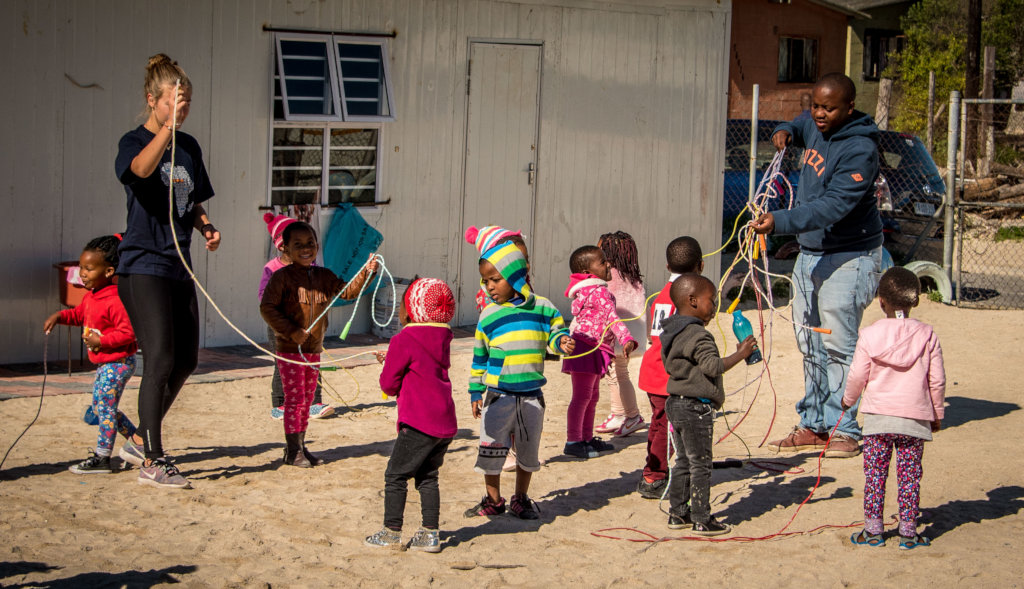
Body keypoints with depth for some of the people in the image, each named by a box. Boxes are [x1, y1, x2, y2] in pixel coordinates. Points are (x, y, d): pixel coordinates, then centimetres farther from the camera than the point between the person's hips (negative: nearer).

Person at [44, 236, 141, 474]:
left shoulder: (115, 301, -23)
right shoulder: (90, 297, 8)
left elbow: (129, 333, -25)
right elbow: (79, 314, 25)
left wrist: (100, 341, -25)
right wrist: (59, 316, 8)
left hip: (117, 363, -11)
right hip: (104, 364, 11)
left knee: (104, 407, -6)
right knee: (100, 408, 18)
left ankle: (102, 457, 0)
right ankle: (136, 439, 28)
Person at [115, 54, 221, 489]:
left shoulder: (189, 146, 13)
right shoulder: (135, 141, -7)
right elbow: (141, 168, -32)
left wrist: (207, 227, 2)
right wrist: (168, 126, -44)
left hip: (178, 265, 8)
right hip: (143, 265, -7)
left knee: (186, 360, 10)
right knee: (161, 360, -12)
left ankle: (142, 442, 26)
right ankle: (152, 461, -5)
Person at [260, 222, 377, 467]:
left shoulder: (323, 276, 8)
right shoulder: (282, 277, -11)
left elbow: (348, 291, 11)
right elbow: (267, 308, -14)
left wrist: (366, 272, -3)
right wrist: (291, 331, -20)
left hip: (314, 350, 6)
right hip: (289, 349, -6)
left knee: (307, 400, 12)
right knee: (294, 399, -4)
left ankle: (300, 448, 21)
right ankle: (293, 451, 4)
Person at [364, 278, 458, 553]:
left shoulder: (403, 341, -11)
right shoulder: (442, 340, 10)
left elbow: (389, 383, -7)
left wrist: (398, 391, 15)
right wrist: (391, 360, 20)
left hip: (419, 424, -7)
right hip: (446, 424, 7)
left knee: (396, 475, 5)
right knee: (427, 477, 16)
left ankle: (392, 532, 8)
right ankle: (430, 534, 15)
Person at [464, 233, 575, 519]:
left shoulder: (542, 308, -2)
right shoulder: (488, 316, 2)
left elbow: (555, 333, 5)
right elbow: (479, 356, 8)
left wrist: (562, 342, -19)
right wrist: (475, 391, 7)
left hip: (531, 395, 0)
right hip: (497, 396, 0)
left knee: (528, 451, 11)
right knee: (491, 449, 1)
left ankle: (521, 499, 28)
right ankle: (493, 500, 18)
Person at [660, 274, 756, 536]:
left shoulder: (671, 330, 10)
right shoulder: (698, 335, -19)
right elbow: (712, 366, -24)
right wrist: (740, 354, -16)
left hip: (675, 403, 9)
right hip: (696, 407, -9)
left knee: (683, 461, 17)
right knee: (700, 464, -1)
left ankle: (678, 513, 22)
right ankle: (702, 519, 3)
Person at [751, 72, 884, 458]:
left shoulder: (860, 149, -20)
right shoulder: (815, 127, 6)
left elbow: (834, 205, -31)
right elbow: (800, 129, 33)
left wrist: (781, 221, -43)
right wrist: (785, 131, 9)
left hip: (848, 258, -8)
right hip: (810, 253, 8)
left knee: (839, 346, -8)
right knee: (810, 345, 10)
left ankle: (844, 430, -1)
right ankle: (813, 426, 17)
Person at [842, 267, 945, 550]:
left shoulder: (869, 335, -5)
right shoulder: (927, 335, -2)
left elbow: (857, 376, -2)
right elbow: (937, 380, 1)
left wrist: (848, 399, 18)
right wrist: (937, 414, 14)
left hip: (878, 415, -1)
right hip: (915, 417, 1)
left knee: (875, 473, 7)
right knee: (910, 475, 6)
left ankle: (873, 529, 11)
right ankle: (908, 531, 8)